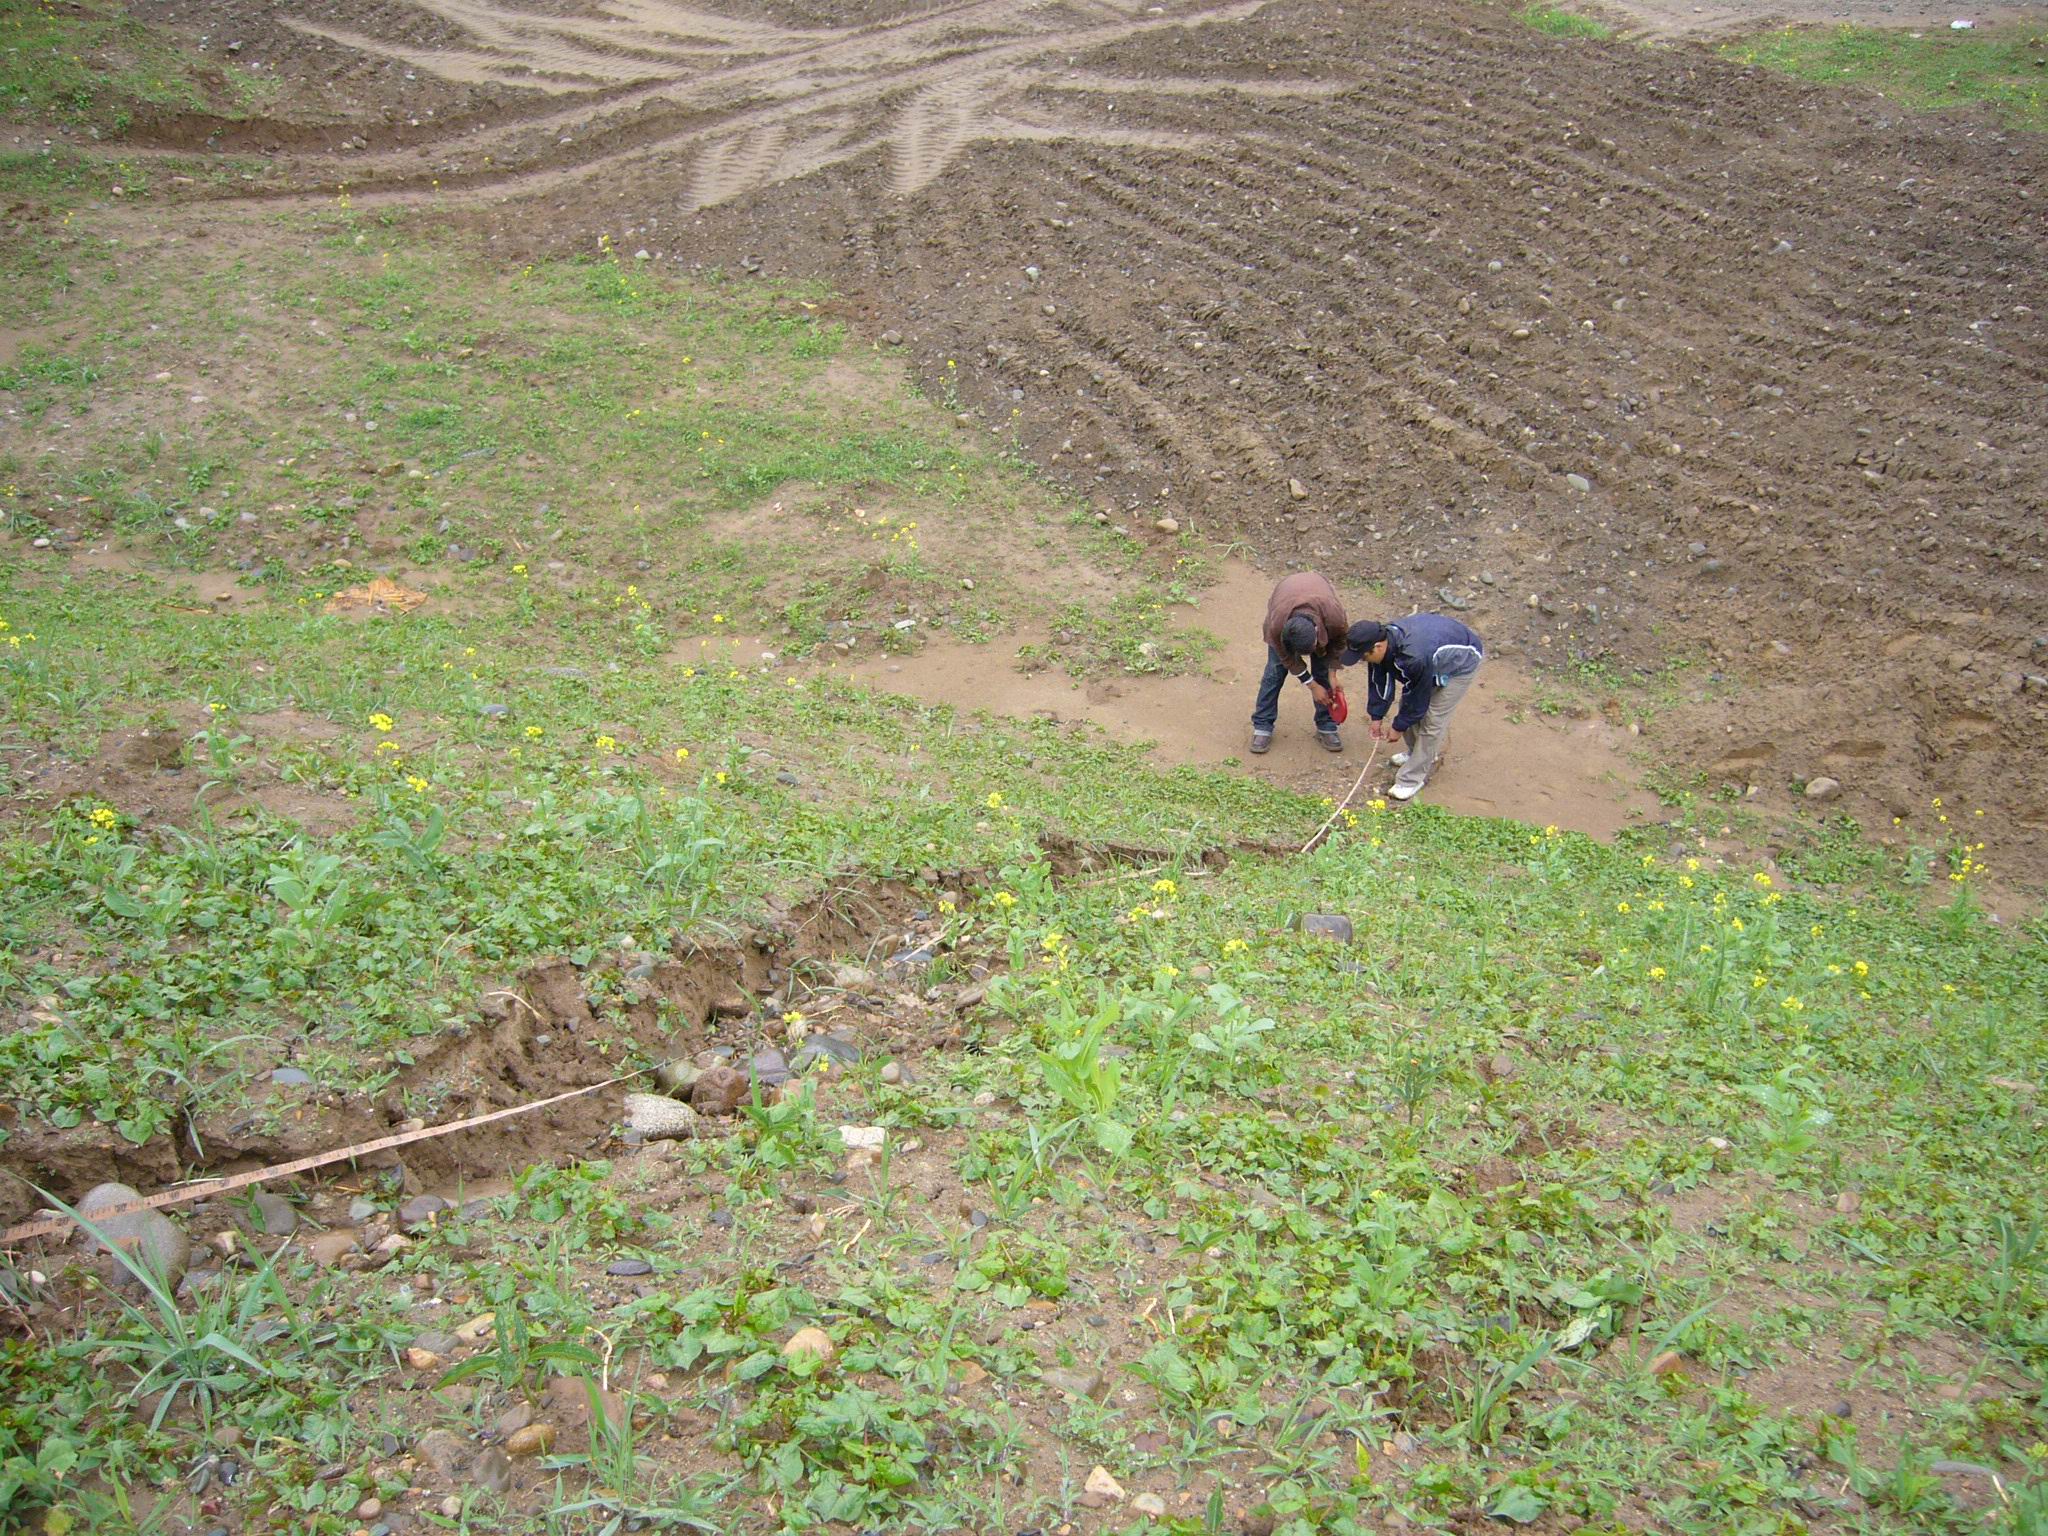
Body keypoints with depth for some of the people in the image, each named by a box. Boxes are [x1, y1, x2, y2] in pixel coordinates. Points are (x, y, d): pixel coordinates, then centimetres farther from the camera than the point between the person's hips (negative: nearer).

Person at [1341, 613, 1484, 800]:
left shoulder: (1415, 658, -45)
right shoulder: (1382, 639, -21)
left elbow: (1417, 697, -27)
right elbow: (1379, 681, -5)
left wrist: (1399, 727, -13)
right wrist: (1376, 716, -1)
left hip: (1461, 663, -8)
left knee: (1432, 720, -11)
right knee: (1407, 706, 11)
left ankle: (1412, 779, -2)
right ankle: (1418, 753, 35)